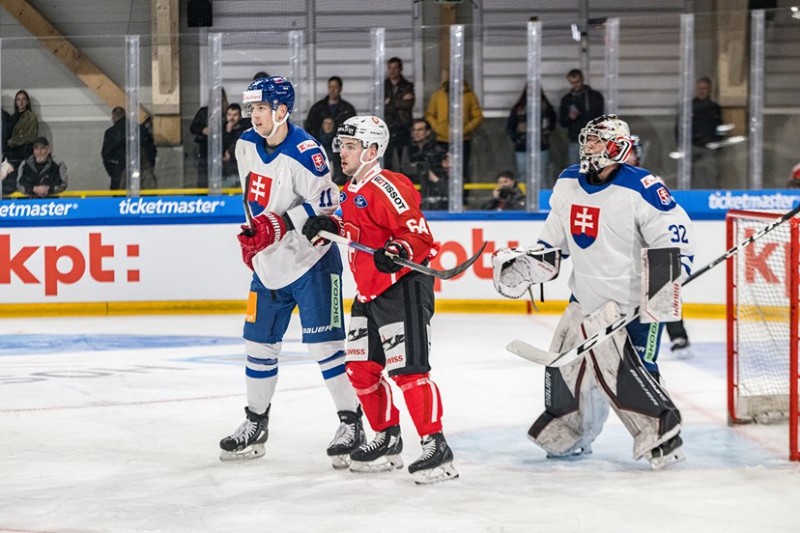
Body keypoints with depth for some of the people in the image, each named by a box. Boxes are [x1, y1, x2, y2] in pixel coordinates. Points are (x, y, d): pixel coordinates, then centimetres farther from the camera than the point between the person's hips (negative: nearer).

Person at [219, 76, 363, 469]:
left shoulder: (304, 153, -21)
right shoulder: (246, 145, 4)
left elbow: (325, 203, -22)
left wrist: (280, 224, -26)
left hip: (311, 261, -8)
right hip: (269, 263, 8)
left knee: (323, 343, -10)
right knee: (259, 344, 12)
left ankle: (352, 424, -2)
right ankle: (255, 425, 24)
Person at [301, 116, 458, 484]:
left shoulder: (386, 187, -17)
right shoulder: (351, 191, 13)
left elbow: (419, 233, -21)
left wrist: (396, 253, -37)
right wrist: (330, 227, 11)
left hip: (403, 287, -10)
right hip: (369, 291, 10)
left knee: (407, 369, -15)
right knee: (361, 369, 11)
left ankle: (435, 447, -11)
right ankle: (386, 440, 24)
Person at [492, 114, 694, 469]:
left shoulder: (640, 188, -16)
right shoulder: (567, 184, 6)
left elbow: (675, 232, -17)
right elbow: (555, 239, 18)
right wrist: (525, 264, 7)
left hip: (632, 303, -8)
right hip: (585, 299, 8)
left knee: (628, 373, -17)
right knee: (564, 366, 12)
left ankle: (663, 435, -5)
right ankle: (566, 435, 29)